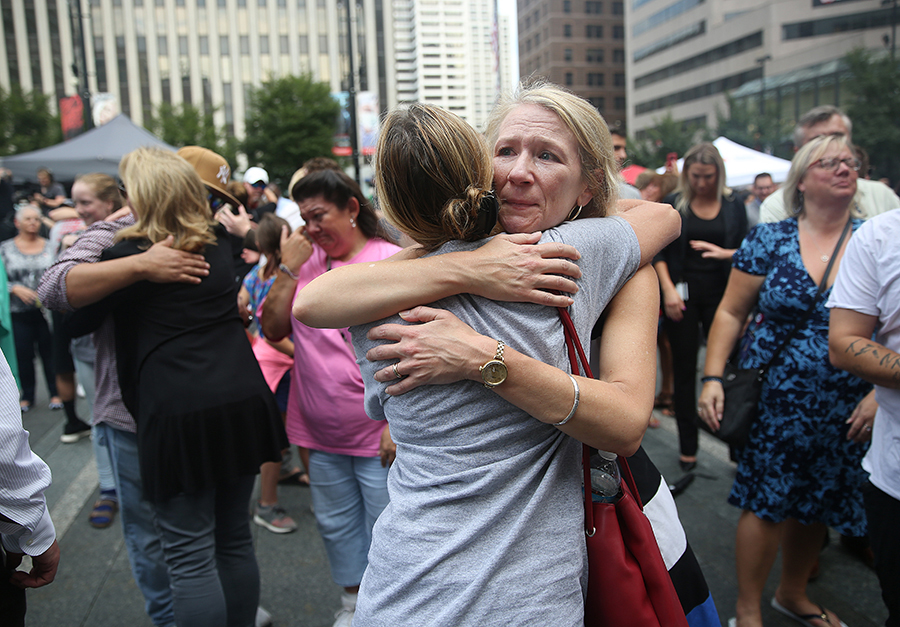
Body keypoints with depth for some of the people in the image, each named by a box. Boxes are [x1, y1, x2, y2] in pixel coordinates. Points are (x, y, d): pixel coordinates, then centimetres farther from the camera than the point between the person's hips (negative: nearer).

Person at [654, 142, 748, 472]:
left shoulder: (733, 206, 7)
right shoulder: (673, 204, 5)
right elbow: (659, 252, 2)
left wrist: (724, 253, -14)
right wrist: (668, 289, -10)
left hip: (720, 293, 1)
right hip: (682, 294, 0)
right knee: (684, 368, 4)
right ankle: (687, 446, 15)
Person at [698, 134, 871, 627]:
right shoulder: (769, 240, -2)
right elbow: (731, 312, -1)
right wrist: (712, 377, -10)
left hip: (847, 411, 3)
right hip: (777, 401, -2)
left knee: (817, 507, 15)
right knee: (767, 503, 2)